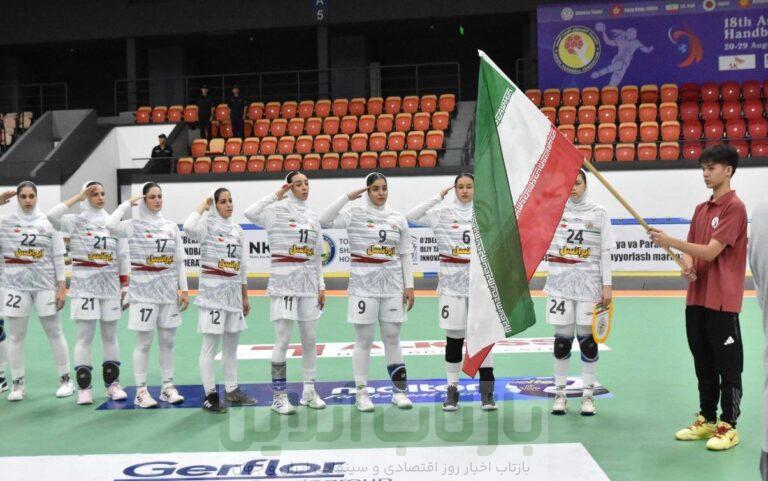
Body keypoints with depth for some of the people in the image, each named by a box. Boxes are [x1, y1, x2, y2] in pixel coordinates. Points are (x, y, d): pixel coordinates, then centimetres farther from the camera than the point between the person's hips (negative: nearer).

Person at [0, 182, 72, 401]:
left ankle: (65, 380, 14)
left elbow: (58, 257, 3)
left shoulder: (48, 222, 2)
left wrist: (62, 287, -2)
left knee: (55, 333, 5)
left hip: (45, 284, -1)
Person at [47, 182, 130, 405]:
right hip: (84, 285, -3)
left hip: (110, 285, 3)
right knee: (85, 336, -2)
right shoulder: (76, 221, 0)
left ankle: (112, 384, 18)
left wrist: (125, 287, 6)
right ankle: (84, 388, 5)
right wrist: (78, 197, -14)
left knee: (110, 335, 9)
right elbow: (51, 217, -20)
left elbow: (123, 257, 9)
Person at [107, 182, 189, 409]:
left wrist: (184, 289, 6)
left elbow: (179, 260, 10)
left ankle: (168, 387, 20)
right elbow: (111, 225, -25)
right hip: (143, 290, -4)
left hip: (169, 290, 4)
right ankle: (141, 391, 9)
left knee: (167, 342, 10)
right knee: (144, 343, 0)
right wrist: (128, 202, -14)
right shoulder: (134, 226, -4)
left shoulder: (171, 226, 8)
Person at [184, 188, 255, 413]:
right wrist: (203, 207, -14)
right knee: (210, 345, -3)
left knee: (231, 345, 13)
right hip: (212, 290, -7)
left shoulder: (237, 230, 13)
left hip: (234, 291, 7)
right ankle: (210, 395, 4)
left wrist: (245, 297, 18)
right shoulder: (208, 224, -6)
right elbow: (189, 228, -31)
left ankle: (232, 390, 24)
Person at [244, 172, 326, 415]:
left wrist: (321, 286, 11)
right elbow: (250, 213, -25)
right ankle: (278, 395, 7)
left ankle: (309, 391, 22)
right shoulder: (279, 210, -5)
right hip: (284, 280, -6)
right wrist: (276, 196, -15)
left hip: (308, 282, 6)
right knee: (283, 340, -3)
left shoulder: (313, 216, 12)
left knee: (310, 338, 10)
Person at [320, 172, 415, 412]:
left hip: (392, 284, 3)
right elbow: (325, 220, -18)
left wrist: (409, 286, 3)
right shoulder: (355, 214, -3)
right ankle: (361, 393, 13)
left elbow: (405, 255, 8)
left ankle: (400, 391, 18)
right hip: (364, 284, -3)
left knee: (392, 340, 10)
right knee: (364, 341, 3)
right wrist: (348, 196, -16)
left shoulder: (398, 219, 6)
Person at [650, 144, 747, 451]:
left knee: (727, 365, 1)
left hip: (722, 301, -8)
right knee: (703, 363, 14)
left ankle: (728, 426, 10)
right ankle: (707, 420, 25)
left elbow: (711, 251, -18)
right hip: (697, 297, 8)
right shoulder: (701, 209, 14)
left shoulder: (734, 207, -10)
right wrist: (687, 267, -7)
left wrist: (670, 242, -21)